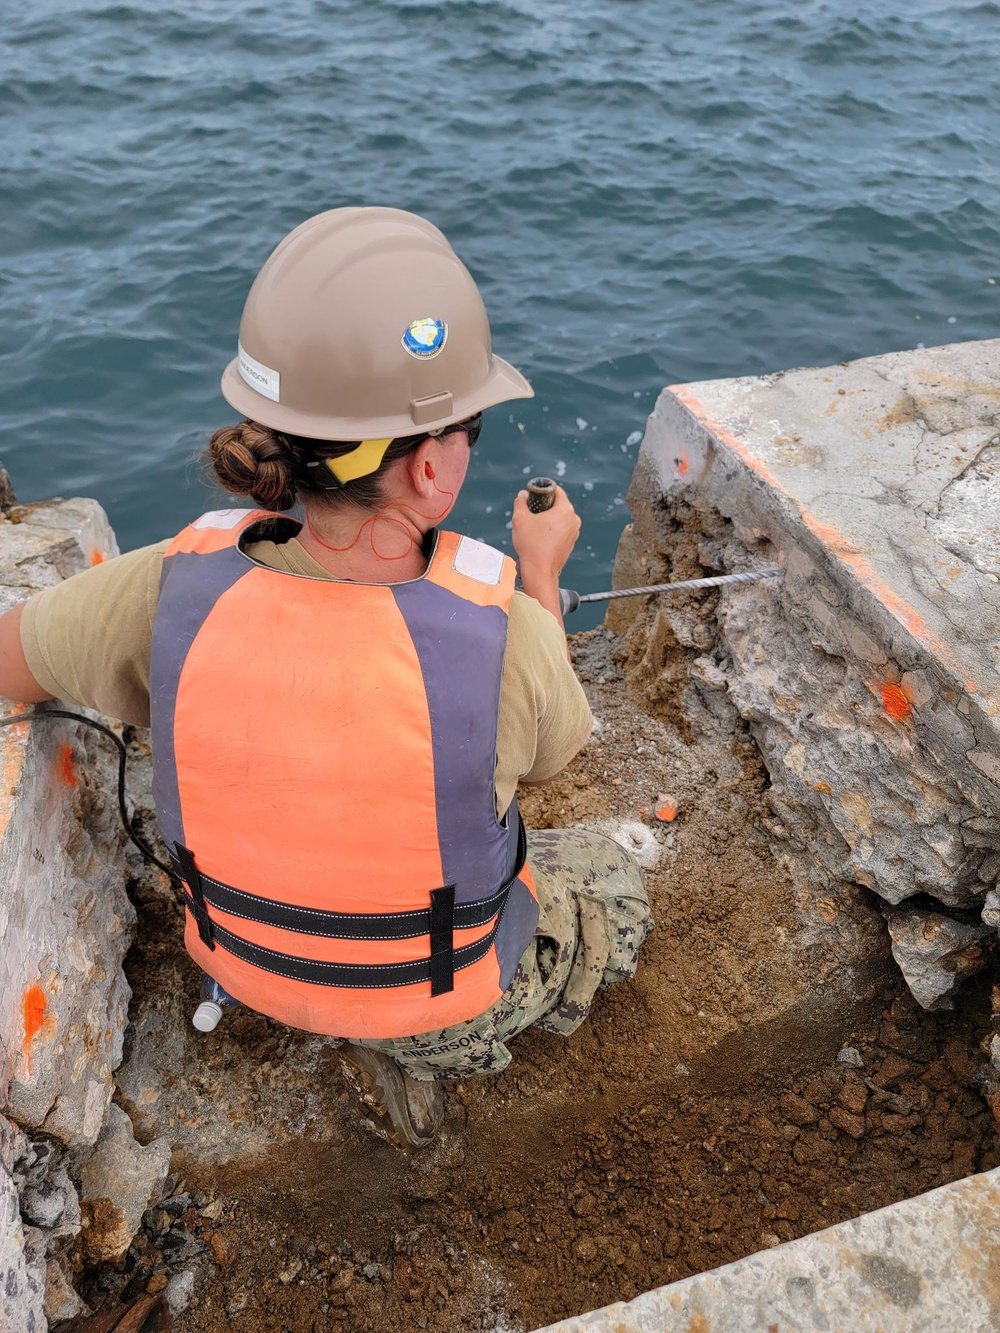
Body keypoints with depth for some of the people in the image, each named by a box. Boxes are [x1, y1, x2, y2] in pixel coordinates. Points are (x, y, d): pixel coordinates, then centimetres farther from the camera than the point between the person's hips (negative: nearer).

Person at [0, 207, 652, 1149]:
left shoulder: (176, 590, -29)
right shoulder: (506, 639, -36)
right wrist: (542, 571, 1)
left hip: (254, 959, 4)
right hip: (446, 982, -3)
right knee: (611, 885, 27)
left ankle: (401, 1046, 25)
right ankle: (432, 1044, 15)